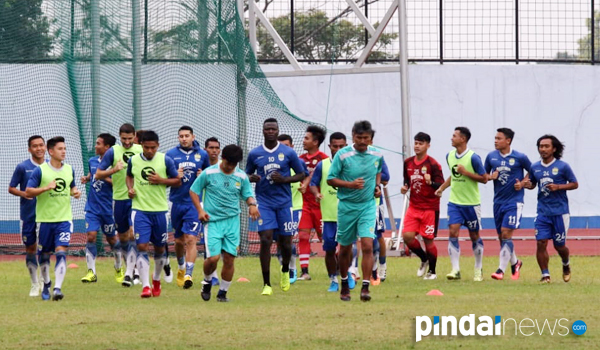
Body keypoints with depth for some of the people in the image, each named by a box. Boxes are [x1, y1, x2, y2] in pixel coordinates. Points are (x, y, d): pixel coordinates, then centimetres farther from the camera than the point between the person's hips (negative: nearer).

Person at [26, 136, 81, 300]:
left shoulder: (69, 170, 7)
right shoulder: (40, 170, -6)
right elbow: (28, 192, -8)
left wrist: (75, 192, 2)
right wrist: (46, 188, -21)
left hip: (65, 218, 2)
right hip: (45, 219, -1)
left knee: (61, 252, -14)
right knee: (44, 254, 10)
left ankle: (58, 287, -19)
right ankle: (46, 284, 32)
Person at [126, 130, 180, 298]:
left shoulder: (166, 160, -3)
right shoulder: (133, 161, 2)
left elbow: (178, 181, 3)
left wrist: (161, 180, -14)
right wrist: (130, 188, 1)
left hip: (160, 210, 0)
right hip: (140, 209, 0)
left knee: (159, 248, 11)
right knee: (142, 246, -12)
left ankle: (156, 279, 35)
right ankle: (145, 286, -14)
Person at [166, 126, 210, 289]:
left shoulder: (202, 155, 4)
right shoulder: (171, 154, 3)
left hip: (195, 202, -2)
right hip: (177, 201, 2)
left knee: (191, 239, -14)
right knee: (179, 240, 14)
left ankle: (188, 274, -17)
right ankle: (181, 268, 39)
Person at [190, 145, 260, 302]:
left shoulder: (242, 176, 4)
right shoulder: (208, 173, -4)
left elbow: (248, 194, 14)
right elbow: (193, 191, 4)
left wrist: (252, 204, -10)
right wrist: (200, 210, -8)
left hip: (232, 221, 3)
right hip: (212, 221, -3)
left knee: (229, 258, 0)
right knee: (213, 257, -13)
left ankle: (223, 292, 14)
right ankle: (207, 282, 18)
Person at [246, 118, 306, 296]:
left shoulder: (288, 153, 0)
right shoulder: (255, 154, 3)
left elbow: (301, 175, 6)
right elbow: (248, 174, 15)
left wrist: (284, 179, -11)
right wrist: (252, 178, -9)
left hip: (284, 202, 0)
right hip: (264, 202, 0)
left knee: (285, 242, 5)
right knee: (266, 240, -13)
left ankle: (285, 271, 38)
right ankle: (266, 284, -9)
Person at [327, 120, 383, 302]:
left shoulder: (377, 155, 1)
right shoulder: (342, 155, -11)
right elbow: (330, 179, -8)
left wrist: (377, 185, 4)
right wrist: (351, 184, -22)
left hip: (368, 205, 1)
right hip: (346, 205, -1)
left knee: (367, 245, -15)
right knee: (345, 248, 10)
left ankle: (365, 287, -15)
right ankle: (344, 285, 31)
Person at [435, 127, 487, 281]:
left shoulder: (473, 157, -13)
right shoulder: (450, 156, 5)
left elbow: (484, 178, -11)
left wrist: (466, 172, -20)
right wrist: (442, 187, 10)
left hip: (471, 203, -4)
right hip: (454, 202, 4)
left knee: (474, 236, 7)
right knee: (453, 232, -11)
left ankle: (478, 269, 24)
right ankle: (455, 270, -11)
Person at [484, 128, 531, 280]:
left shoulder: (520, 158, -6)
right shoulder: (491, 156, 5)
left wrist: (523, 183, -6)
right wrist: (490, 176, -6)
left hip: (514, 201, -5)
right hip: (498, 201, 5)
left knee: (506, 233, -15)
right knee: (501, 236, 9)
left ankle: (501, 269, -16)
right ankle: (515, 263, 32)